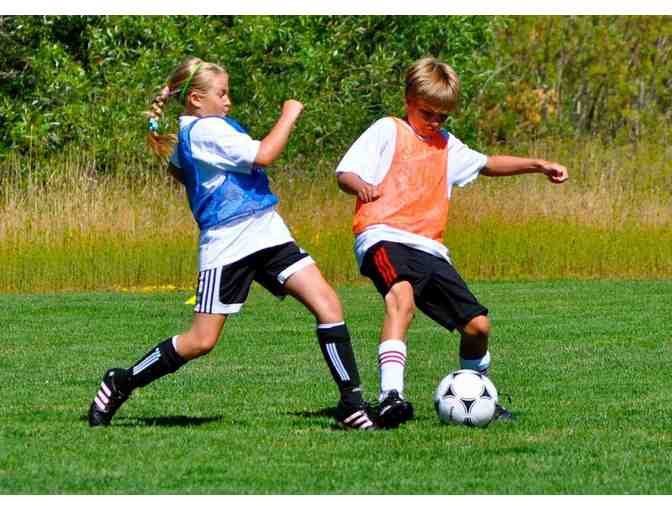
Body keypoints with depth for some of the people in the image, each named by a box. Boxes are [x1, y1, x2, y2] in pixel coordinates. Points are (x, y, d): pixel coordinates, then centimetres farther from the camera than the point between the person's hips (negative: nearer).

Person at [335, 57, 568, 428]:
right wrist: (360, 185, -25)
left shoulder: (446, 146, 28)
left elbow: (486, 164, 42)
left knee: (477, 325, 2)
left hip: (430, 250, 7)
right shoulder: (388, 131, 7)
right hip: (385, 238, -7)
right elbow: (344, 173, -2)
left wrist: (538, 166, 33)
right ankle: (390, 396, -48)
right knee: (402, 297, -37)